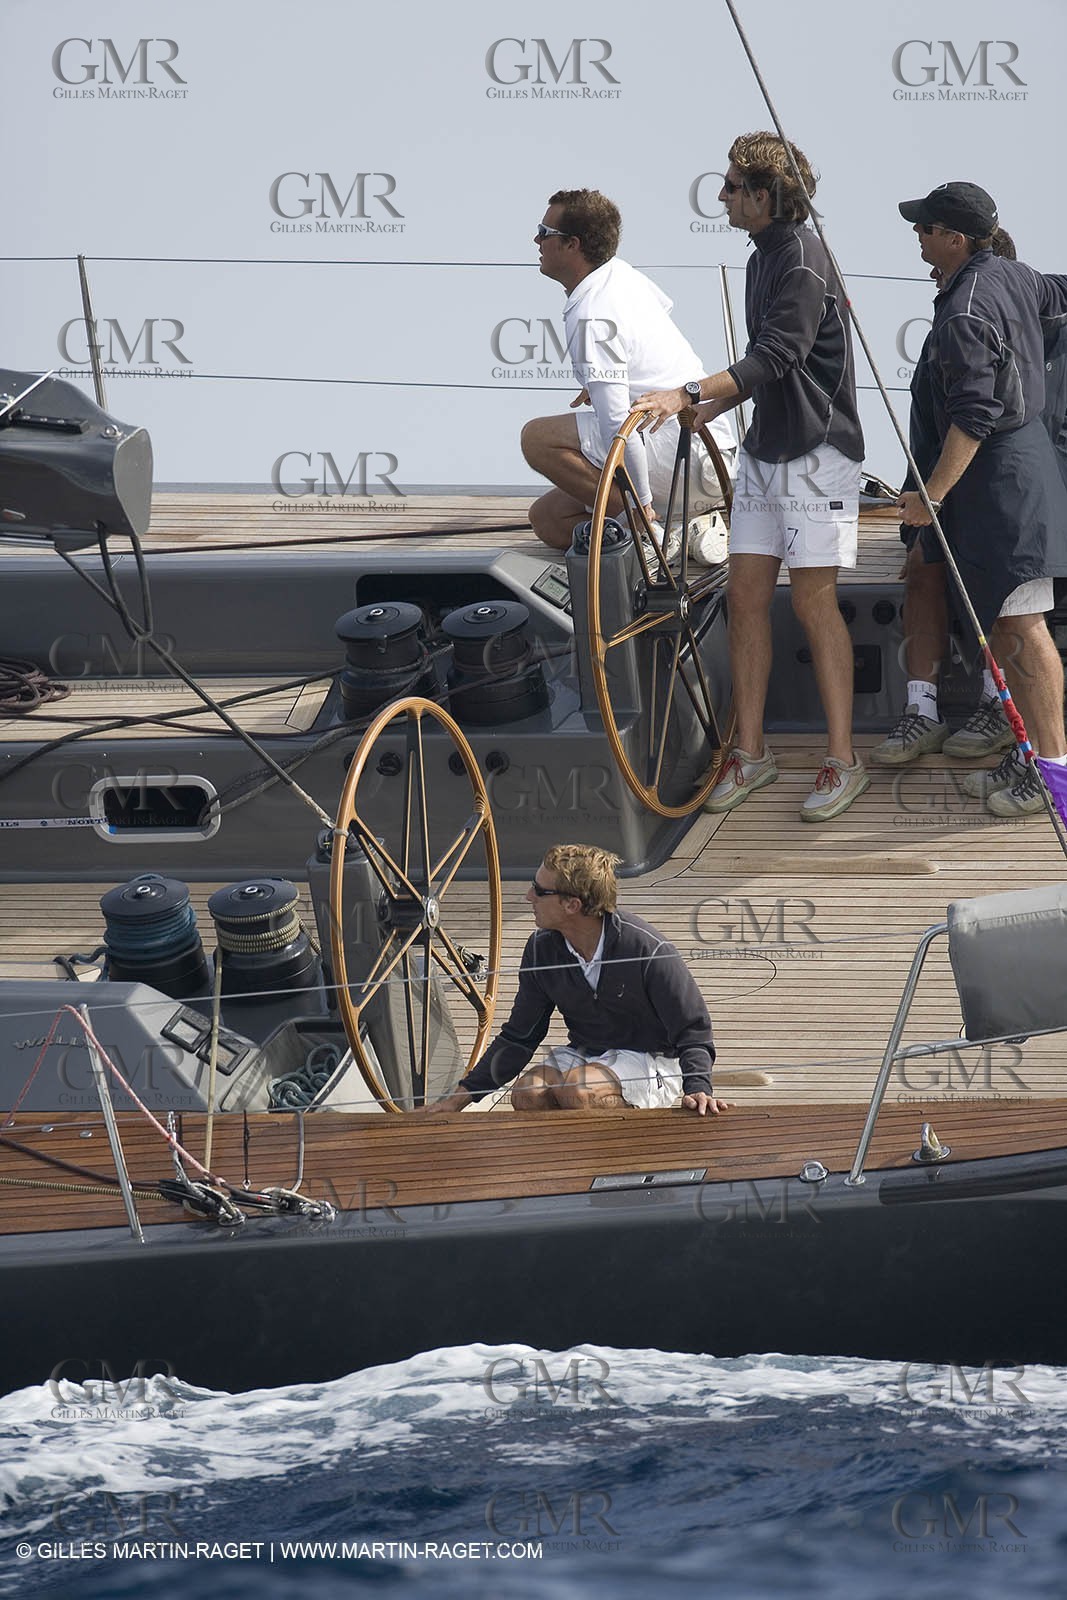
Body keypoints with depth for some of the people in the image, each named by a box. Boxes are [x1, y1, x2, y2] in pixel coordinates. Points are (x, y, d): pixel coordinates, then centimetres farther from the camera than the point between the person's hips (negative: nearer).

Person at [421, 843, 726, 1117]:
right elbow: (518, 1036, 6)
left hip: (650, 1062, -5)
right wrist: (463, 1094, -1)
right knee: (528, 1094, -26)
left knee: (579, 1090, -34)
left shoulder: (648, 950, -20)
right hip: (583, 1055, 5)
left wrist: (698, 1088, -30)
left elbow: (692, 1030, -12)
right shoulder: (541, 948, -4)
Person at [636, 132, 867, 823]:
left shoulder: (804, 263, -17)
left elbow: (778, 357, -28)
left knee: (814, 600, -6)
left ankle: (843, 761, 0)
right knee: (746, 595, 6)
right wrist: (716, 406, 23)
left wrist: (687, 395, -34)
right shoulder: (764, 257, 13)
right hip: (765, 450, 9)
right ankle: (751, 752, 13)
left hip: (817, 453, -9)